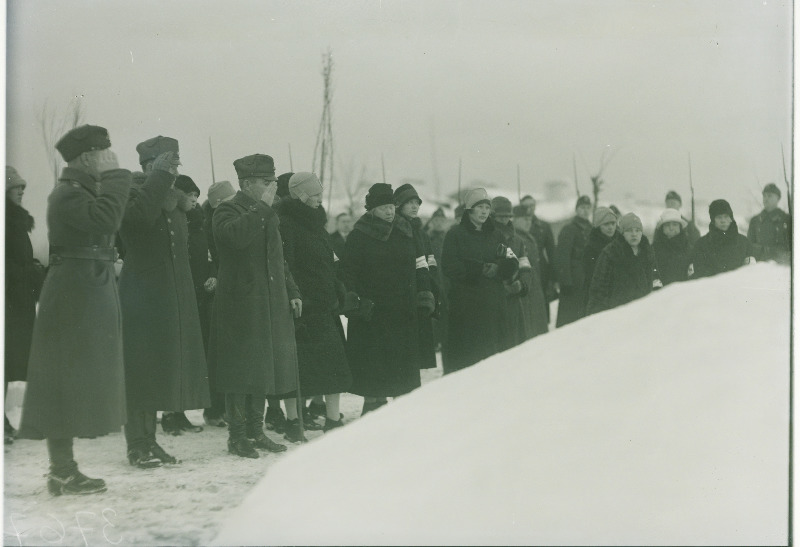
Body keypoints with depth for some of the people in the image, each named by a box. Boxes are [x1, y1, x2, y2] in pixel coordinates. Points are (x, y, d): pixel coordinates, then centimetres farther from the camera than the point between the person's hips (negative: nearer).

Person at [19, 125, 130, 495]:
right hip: (77, 295, -11)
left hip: (89, 293, 11)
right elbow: (105, 219, -30)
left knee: (69, 382, 12)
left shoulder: (80, 191, 18)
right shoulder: (69, 194, -13)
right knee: (67, 380, -7)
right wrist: (114, 176, -21)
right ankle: (62, 473, -3)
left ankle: (63, 470, 18)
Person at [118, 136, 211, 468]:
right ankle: (137, 444, 0)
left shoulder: (176, 205, 16)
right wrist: (159, 177, -25)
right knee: (141, 369, -6)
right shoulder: (134, 198, -7)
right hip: (141, 296, -8)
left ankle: (149, 441, 17)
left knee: (159, 369, 10)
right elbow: (139, 215, -31)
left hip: (174, 299, 8)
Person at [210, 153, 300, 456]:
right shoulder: (228, 211, -7)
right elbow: (235, 235, -31)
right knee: (241, 371, -5)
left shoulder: (267, 215, 19)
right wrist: (262, 207, -22)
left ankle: (256, 430, 20)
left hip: (271, 305, 8)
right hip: (241, 304, -8)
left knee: (264, 367, 11)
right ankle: (237, 435, 2)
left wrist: (291, 292, 18)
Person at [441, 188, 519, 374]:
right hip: (465, 301, -4)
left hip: (494, 302, 4)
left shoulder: (495, 234, 16)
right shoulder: (456, 234, 2)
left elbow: (512, 265, 10)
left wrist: (496, 269, -11)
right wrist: (479, 269, -12)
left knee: (494, 349, -1)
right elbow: (449, 267, -8)